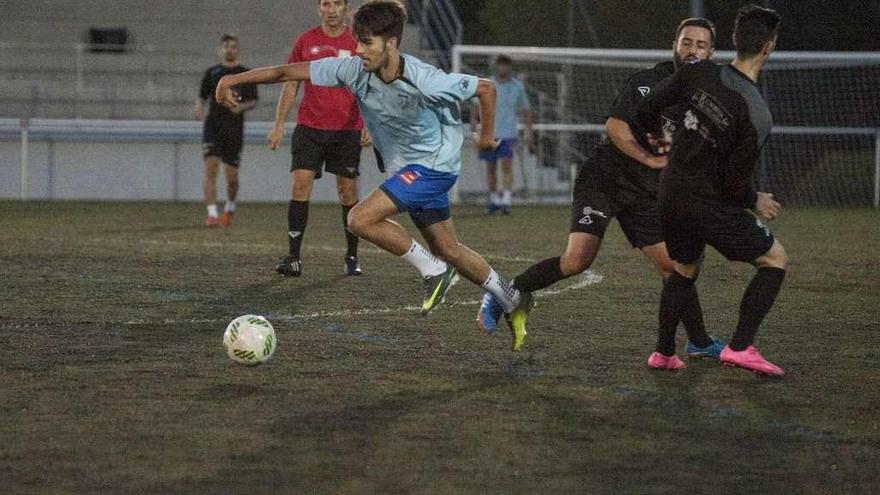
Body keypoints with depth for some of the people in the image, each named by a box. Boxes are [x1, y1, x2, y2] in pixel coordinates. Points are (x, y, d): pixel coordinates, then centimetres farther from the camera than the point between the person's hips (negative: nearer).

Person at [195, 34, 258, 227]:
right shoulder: (211, 72, 9)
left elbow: (253, 101, 5)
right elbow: (202, 96, 14)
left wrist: (241, 106, -16)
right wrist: (199, 108, -8)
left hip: (234, 129, 0)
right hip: (213, 126, 0)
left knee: (232, 176, 4)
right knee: (210, 168, -16)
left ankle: (229, 208, 32)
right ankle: (212, 213, -17)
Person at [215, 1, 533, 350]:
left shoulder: (424, 81, -27)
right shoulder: (354, 70, -13)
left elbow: (485, 88, -12)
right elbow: (290, 72, -11)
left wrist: (487, 136, 2)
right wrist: (234, 79, -16)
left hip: (434, 164, -7)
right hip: (406, 168, 7)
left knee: (360, 219, -21)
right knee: (447, 250, 15)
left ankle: (433, 271, -5)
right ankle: (512, 301, 33)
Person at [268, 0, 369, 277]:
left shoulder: (357, 43, 3)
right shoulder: (306, 41, 7)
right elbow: (291, 85, 11)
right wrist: (279, 124, 5)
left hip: (346, 130, -1)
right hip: (309, 127, 1)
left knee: (347, 192, 2)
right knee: (300, 185, -10)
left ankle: (352, 257, 15)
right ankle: (293, 258, -9)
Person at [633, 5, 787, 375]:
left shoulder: (698, 74, -8)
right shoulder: (757, 115, -22)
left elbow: (646, 111, 0)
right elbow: (734, 182, -19)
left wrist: (658, 137, 23)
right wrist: (755, 202, 3)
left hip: (672, 195, 6)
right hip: (710, 204, -6)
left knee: (685, 270, 28)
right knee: (775, 259, 9)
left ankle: (663, 352, 29)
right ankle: (741, 347, 0)